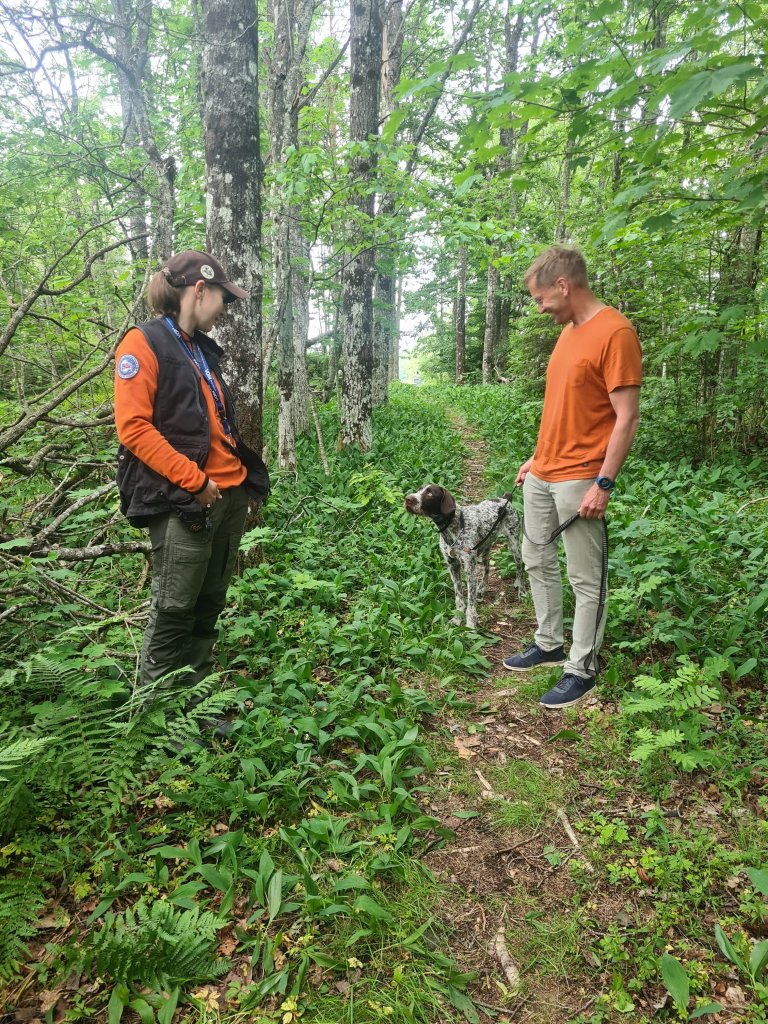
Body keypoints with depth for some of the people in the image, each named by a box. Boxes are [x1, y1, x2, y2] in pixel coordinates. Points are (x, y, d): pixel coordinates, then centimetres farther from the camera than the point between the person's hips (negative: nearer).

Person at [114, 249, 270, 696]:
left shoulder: (204, 349, 18)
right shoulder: (143, 343, -6)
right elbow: (133, 427, -14)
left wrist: (246, 473, 12)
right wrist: (194, 481, -16)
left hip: (232, 495, 8)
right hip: (183, 503, -8)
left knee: (209, 604, 14)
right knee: (175, 610, 0)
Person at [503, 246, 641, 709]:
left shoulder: (615, 332, -15)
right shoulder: (569, 331, 12)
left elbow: (627, 417, -18)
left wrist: (603, 484, -21)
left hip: (580, 481, -9)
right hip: (541, 475, 9)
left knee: (586, 580, 3)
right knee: (538, 561, 17)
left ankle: (583, 670, 16)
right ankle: (549, 645, 33)